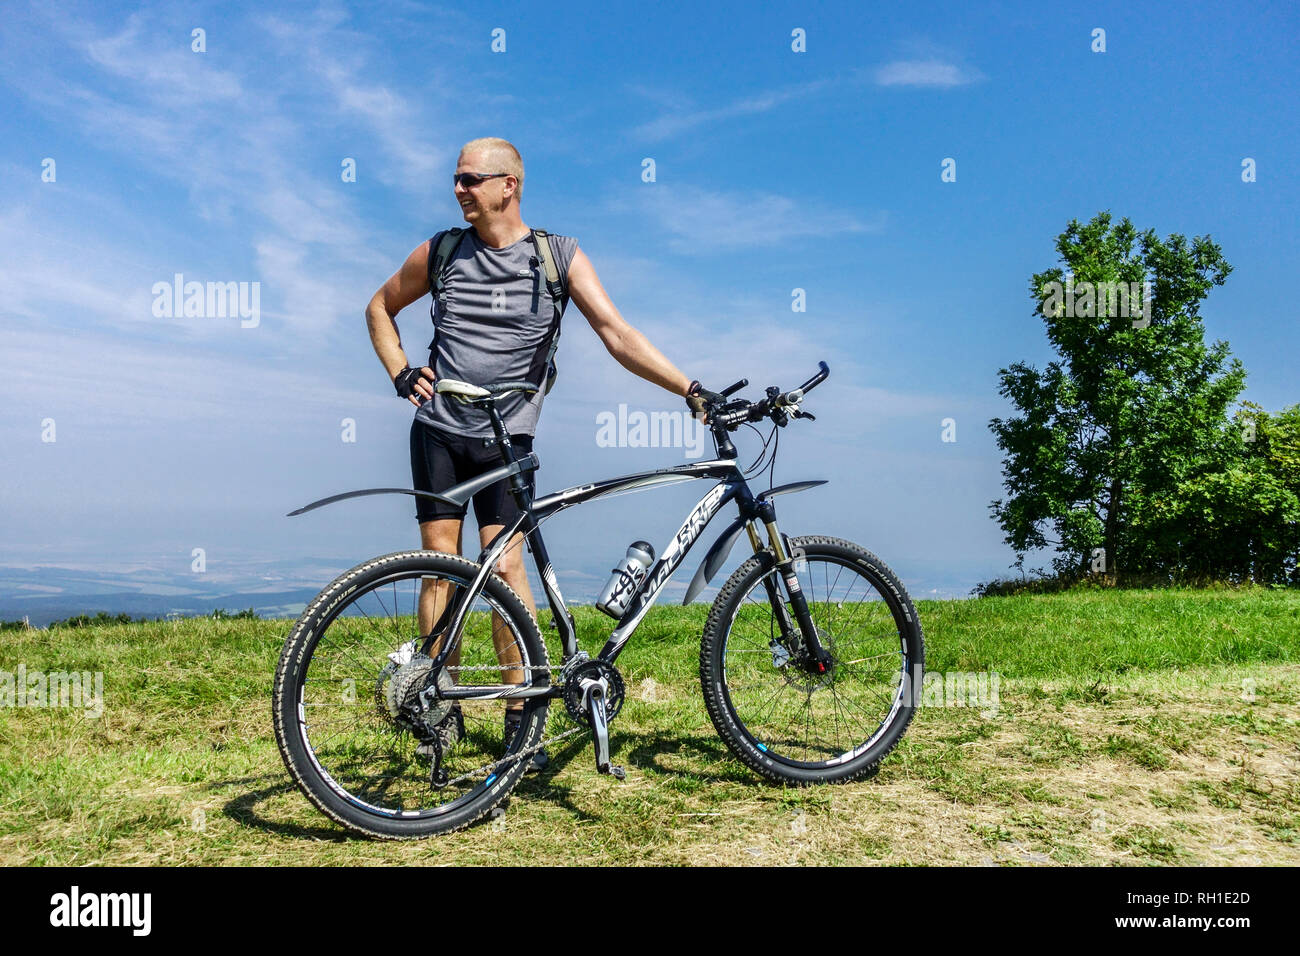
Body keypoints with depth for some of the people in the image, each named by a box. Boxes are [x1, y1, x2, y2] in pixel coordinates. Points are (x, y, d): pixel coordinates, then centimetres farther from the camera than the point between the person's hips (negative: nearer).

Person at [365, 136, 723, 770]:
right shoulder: (441, 253, 4)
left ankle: (520, 714, 4)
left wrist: (691, 391, -18)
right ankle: (444, 708, 15)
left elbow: (617, 334, -9)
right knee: (440, 563, 3)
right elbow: (380, 306, 21)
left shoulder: (559, 256, -2)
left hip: (506, 438, -2)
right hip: (438, 430, 2)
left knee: (506, 566, -8)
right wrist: (400, 373, 5)